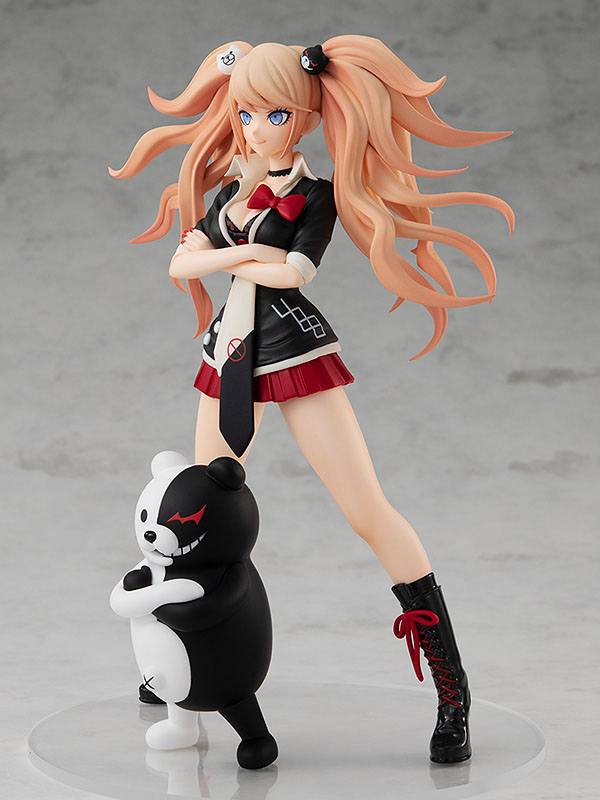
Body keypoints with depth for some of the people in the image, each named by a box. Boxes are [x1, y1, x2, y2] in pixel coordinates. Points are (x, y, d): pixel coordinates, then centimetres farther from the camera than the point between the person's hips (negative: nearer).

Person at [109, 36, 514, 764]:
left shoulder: (318, 195, -5)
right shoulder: (229, 189, 11)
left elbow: (290, 272, -19)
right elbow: (178, 265, 3)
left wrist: (216, 255, -6)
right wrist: (233, 252, -14)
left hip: (298, 354, -6)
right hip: (230, 354, 6)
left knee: (368, 511, -12)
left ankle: (452, 688, -12)